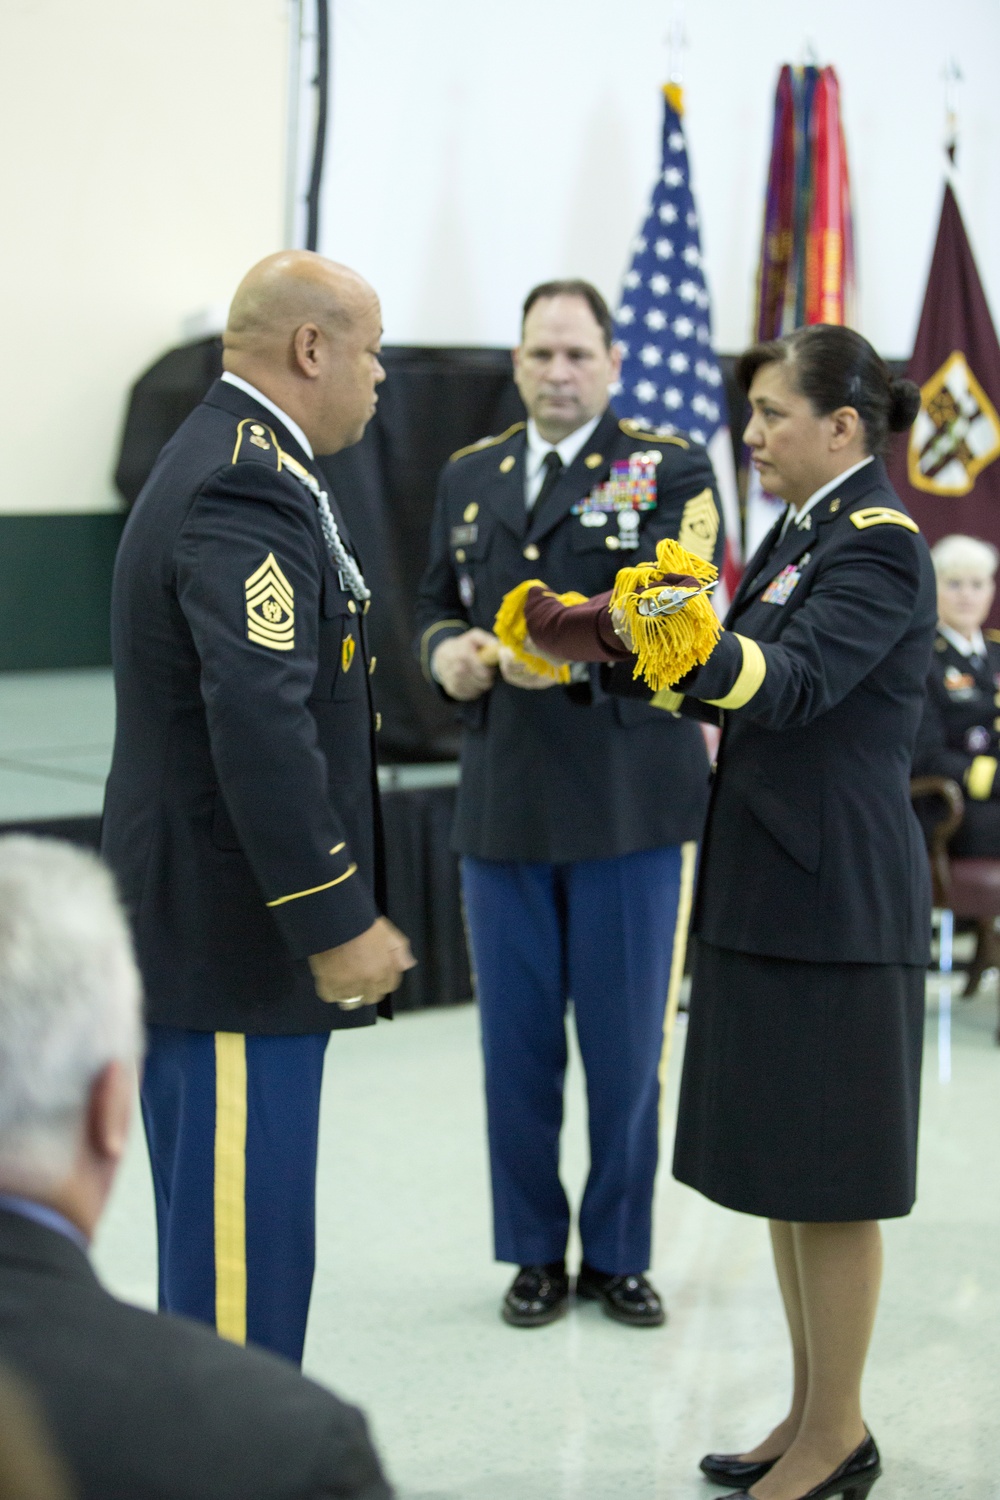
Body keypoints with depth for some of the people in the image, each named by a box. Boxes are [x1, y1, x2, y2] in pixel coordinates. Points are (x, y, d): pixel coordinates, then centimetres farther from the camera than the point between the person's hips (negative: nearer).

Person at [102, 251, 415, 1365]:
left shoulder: (227, 461, 15)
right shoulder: (246, 490, -19)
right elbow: (261, 726, -28)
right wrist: (336, 919, -23)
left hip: (201, 924, 11)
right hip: (231, 932, -11)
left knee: (222, 1221, 17)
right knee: (242, 1226, -3)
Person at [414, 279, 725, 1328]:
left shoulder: (670, 468, -2)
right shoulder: (469, 476, 13)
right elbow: (435, 606, 17)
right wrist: (446, 651, -7)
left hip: (627, 802, -3)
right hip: (502, 804, 4)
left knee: (625, 1044, 5)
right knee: (517, 1043, 8)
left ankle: (618, 1254, 21)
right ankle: (535, 1253, 23)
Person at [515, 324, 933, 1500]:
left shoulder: (880, 545, -14)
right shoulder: (800, 536, 15)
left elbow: (796, 682, -29)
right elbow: (726, 680, 18)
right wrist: (616, 648, 4)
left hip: (834, 900, -9)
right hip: (765, 888, 9)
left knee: (825, 1175, 0)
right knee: (779, 1161, 15)